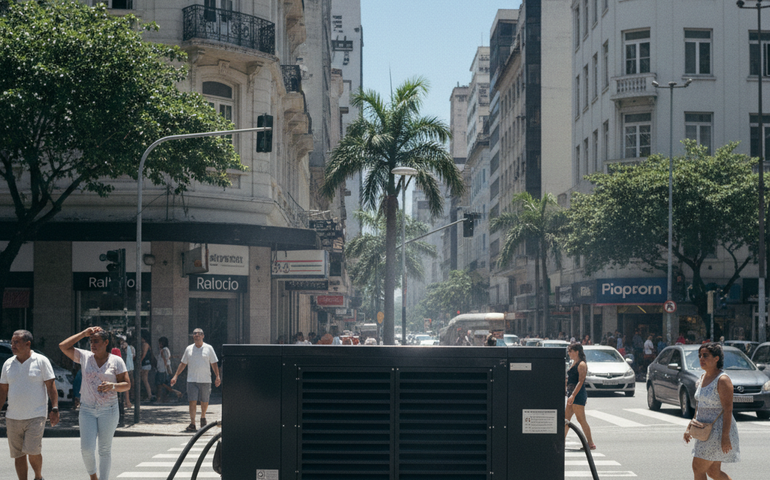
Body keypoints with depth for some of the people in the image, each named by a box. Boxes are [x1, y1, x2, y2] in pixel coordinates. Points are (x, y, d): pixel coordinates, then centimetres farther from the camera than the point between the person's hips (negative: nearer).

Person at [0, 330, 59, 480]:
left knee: (33, 451, -12)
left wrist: (55, 409, -11)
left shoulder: (41, 361, -2)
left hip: (35, 416, -4)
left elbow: (51, 386, -3)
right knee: (18, 454, 5)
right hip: (13, 417, 4)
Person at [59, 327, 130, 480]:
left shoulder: (116, 361, 0)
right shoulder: (84, 356, 5)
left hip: (108, 410, -1)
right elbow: (63, 346, 1)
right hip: (87, 409, 1)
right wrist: (84, 334, 0)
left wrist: (112, 386, -21)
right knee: (86, 449, -7)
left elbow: (127, 385, -1)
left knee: (105, 450, 4)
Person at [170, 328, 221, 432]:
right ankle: (192, 424, -8)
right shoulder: (189, 349, 9)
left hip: (205, 380, 0)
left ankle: (203, 418, 34)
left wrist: (217, 377, -5)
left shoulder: (208, 348, 4)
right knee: (192, 401, -8)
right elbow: (183, 364, 14)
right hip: (192, 380, 1)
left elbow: (214, 364, 4)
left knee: (204, 402, 8)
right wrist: (175, 376, 7)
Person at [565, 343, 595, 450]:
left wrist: (573, 395, -24)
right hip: (572, 394, 10)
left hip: (578, 394, -10)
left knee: (581, 420, -7)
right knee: (566, 418, 10)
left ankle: (591, 444, -2)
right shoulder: (574, 363, 16)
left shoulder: (581, 364, -12)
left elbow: (580, 381, -19)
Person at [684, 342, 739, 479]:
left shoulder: (722, 380, -16)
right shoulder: (703, 377, 11)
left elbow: (728, 410, -20)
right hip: (706, 432, 9)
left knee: (698, 468, -8)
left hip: (718, 431, -9)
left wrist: (725, 437, -24)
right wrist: (690, 428, 18)